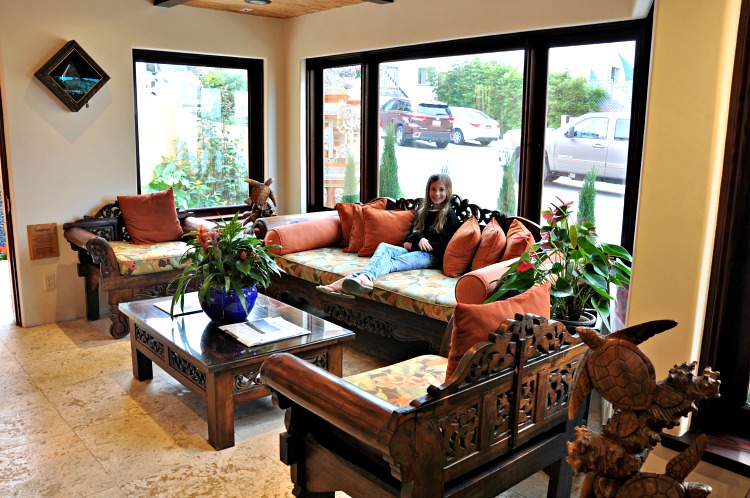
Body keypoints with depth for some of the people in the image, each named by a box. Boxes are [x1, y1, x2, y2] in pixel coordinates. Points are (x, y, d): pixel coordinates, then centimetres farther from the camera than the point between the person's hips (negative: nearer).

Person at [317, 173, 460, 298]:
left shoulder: (450, 216, 6)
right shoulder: (422, 212, 26)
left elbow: (443, 245, -4)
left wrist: (413, 244, -4)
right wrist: (418, 239, -5)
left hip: (431, 256, -6)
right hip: (412, 251, 6)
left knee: (391, 262, -34)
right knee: (383, 246, -27)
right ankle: (364, 278, -58)